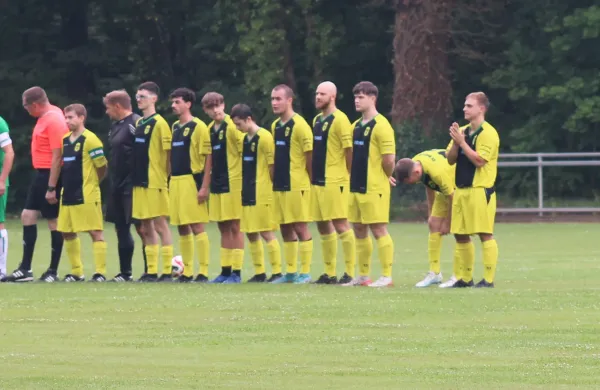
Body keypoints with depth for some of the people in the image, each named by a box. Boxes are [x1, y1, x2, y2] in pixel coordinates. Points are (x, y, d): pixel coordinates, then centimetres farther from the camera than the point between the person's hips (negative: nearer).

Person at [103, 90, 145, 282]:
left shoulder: (136, 124, -13)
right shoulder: (115, 126, 15)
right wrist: (112, 181, 17)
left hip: (132, 186, -10)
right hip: (118, 187, 10)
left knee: (141, 227, -6)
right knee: (121, 228, 12)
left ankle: (149, 270, -2)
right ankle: (125, 273, 19)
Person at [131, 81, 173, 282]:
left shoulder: (159, 123, -8)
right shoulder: (138, 123, 14)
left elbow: (168, 153, -10)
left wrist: (163, 176, -11)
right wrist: (135, 176, 13)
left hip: (155, 183, -8)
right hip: (140, 182, 8)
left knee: (160, 225, -6)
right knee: (146, 228, 9)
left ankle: (167, 271, -4)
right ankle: (151, 271, 13)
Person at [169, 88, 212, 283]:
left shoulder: (198, 127, -7)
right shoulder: (175, 127, 15)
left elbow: (208, 158, -10)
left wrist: (204, 187, -16)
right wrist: (170, 182, 15)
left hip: (192, 181, -7)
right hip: (176, 182, 7)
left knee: (196, 227, -7)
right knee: (182, 228, 9)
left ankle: (204, 272, -5)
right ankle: (187, 272, 15)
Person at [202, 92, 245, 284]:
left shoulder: (232, 126, -10)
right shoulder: (210, 129, 11)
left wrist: (244, 179, -13)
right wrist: (208, 183, 16)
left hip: (233, 184, -7)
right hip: (217, 184, 7)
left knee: (235, 227, -4)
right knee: (223, 228, 11)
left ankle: (236, 272, -2)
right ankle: (225, 271, 16)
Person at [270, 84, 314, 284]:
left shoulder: (299, 125, -10)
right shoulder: (275, 126, 13)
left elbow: (310, 156, -10)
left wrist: (311, 182, -9)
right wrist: (274, 179, 14)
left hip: (297, 185, -8)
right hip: (279, 186, 8)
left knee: (300, 228, -5)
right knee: (286, 229, 10)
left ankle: (305, 273, -1)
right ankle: (290, 273, 16)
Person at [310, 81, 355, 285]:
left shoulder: (339, 120, -10)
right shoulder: (317, 120, 16)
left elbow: (349, 150, -12)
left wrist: (349, 175, -12)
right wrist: (312, 175, 17)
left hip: (334, 182, -9)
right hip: (318, 182, 9)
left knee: (340, 224, -9)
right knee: (323, 226, 10)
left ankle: (350, 272, -6)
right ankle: (329, 273, 17)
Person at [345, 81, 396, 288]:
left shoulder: (380, 126, -12)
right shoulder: (356, 126, 14)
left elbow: (389, 159, -16)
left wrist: (385, 178, -2)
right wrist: (353, 176, 12)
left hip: (374, 187, -9)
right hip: (356, 186, 9)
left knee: (378, 230, -6)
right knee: (359, 231, 12)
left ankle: (387, 276, -2)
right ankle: (363, 276, 19)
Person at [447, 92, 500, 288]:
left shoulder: (487, 133, -9)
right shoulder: (462, 131, 14)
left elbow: (479, 160, -19)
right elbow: (450, 159, 10)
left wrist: (462, 141, -17)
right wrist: (455, 142, -7)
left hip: (480, 190, -8)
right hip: (461, 190, 8)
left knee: (485, 234, -6)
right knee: (460, 234, 10)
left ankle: (489, 279, -4)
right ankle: (466, 278, 19)